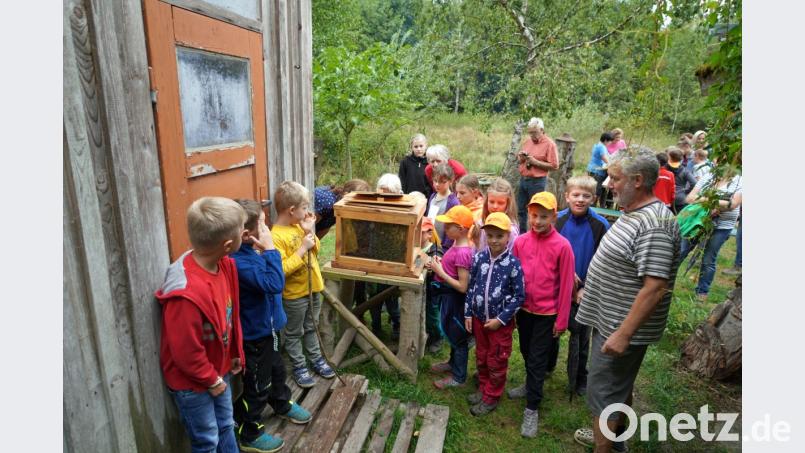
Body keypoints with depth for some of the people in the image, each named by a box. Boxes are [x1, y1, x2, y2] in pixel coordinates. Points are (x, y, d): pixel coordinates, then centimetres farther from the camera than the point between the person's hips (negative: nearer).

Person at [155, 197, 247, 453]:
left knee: (225, 426, 25)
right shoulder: (187, 294, -36)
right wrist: (212, 381, -10)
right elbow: (186, 353, -25)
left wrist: (236, 354, 11)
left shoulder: (225, 264, -11)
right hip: (192, 383, -7)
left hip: (219, 368, 7)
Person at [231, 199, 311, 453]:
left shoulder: (253, 252, -2)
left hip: (268, 326, 9)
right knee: (257, 385, 10)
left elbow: (273, 280, 9)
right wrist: (270, 249, -32)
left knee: (276, 370, 29)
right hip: (255, 333, -9)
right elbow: (275, 284, -36)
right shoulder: (239, 262, -31)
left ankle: (283, 406, 55)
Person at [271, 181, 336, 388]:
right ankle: (299, 367, 30)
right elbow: (280, 270, -28)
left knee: (311, 328, 24)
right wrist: (302, 249, -28)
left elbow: (315, 250, 9)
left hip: (312, 288, 7)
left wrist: (309, 232, -7)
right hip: (294, 295, -7)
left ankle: (316, 359, 40)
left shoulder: (298, 225, 0)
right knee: (294, 334, 14)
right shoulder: (276, 236, -24)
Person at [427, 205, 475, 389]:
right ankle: (453, 363, 46)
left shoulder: (462, 252, -27)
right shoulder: (457, 245, 1)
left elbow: (463, 286, -26)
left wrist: (440, 272, -23)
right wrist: (439, 264, -2)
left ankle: (458, 377, 25)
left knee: (458, 336, 8)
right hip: (448, 296, 9)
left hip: (454, 299, -9)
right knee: (453, 333, 26)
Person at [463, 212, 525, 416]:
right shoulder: (479, 258, -5)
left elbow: (519, 295, -12)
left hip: (501, 321, -4)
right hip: (479, 318, 4)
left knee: (497, 362, 12)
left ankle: (491, 397, 30)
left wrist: (501, 319, -14)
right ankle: (483, 389, 42)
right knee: (481, 357, 21)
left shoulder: (513, 263, -17)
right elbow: (471, 287, 3)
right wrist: (468, 314, 3)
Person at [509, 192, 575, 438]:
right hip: (523, 309, 4)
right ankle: (531, 384, 46)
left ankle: (532, 409, 17)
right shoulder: (520, 241, -5)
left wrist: (561, 319, -8)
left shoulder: (562, 246, -16)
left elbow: (566, 285, -11)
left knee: (537, 359, 4)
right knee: (526, 352, 21)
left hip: (547, 313, -4)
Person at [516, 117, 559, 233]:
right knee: (520, 209, 13)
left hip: (537, 182, -7)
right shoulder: (527, 141, 11)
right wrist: (521, 158, -2)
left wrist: (535, 162, -18)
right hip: (523, 179, 7)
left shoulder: (549, 144, -9)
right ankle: (520, 233, 25)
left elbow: (554, 166, -13)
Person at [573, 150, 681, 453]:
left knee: (603, 393, 2)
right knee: (620, 386, 25)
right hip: (610, 319, 10)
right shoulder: (633, 213, 7)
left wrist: (623, 334, -27)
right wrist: (589, 289, 21)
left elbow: (654, 288, -29)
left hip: (621, 328, -10)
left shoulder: (653, 225, -26)